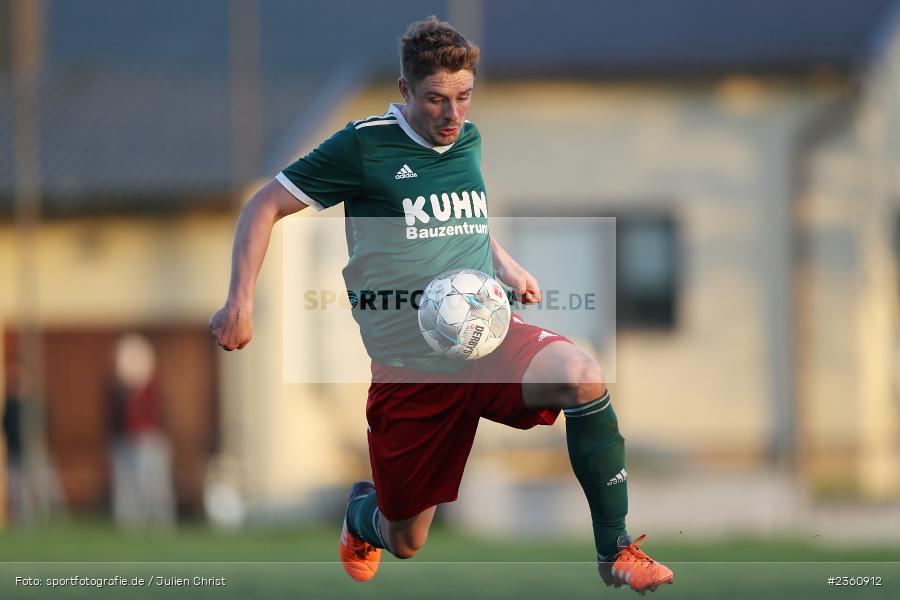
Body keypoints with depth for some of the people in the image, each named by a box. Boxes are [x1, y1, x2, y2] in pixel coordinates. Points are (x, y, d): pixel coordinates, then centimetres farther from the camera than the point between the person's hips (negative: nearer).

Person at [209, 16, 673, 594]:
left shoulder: (468, 140, 10)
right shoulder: (364, 145, -7)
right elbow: (265, 206, -3)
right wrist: (240, 303, -12)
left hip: (487, 338, 3)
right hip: (410, 369, -3)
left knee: (582, 377, -30)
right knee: (403, 541, 6)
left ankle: (616, 550, -20)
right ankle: (362, 514, 47)